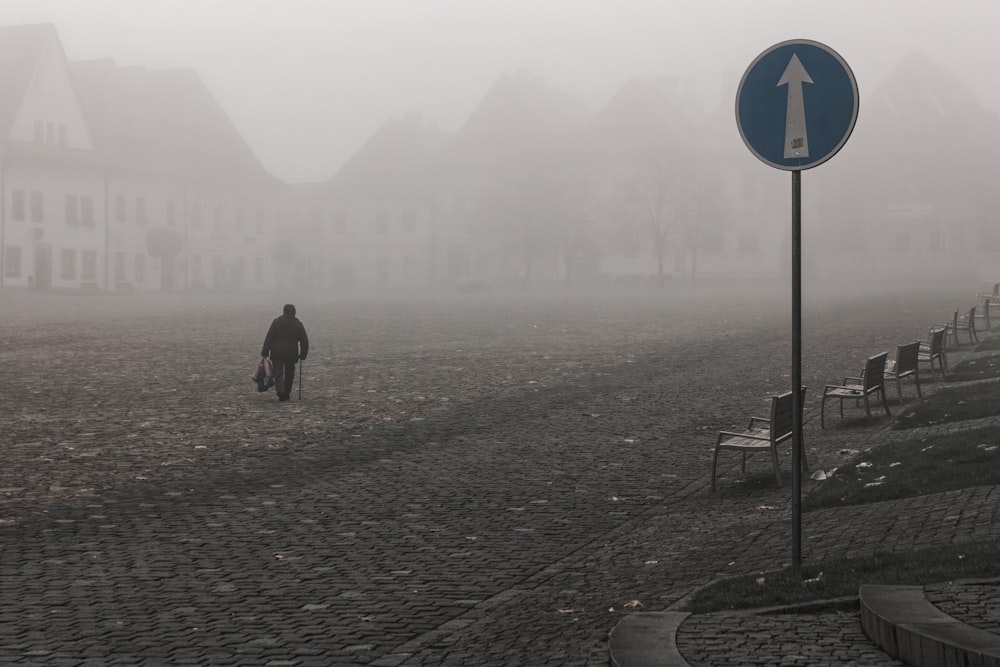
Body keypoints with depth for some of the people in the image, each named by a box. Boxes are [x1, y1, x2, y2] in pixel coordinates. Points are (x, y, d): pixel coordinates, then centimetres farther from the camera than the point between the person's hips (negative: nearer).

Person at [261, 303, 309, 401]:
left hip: (277, 353, -2)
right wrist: (302, 355, 12)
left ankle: (281, 392, -19)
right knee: (289, 374, 16)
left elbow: (269, 338, -6)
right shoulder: (298, 324, 4)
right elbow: (304, 342, 3)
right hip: (292, 354, 2)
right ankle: (286, 394, 22)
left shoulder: (277, 322, -3)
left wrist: (264, 354, -4)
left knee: (278, 373, 1)